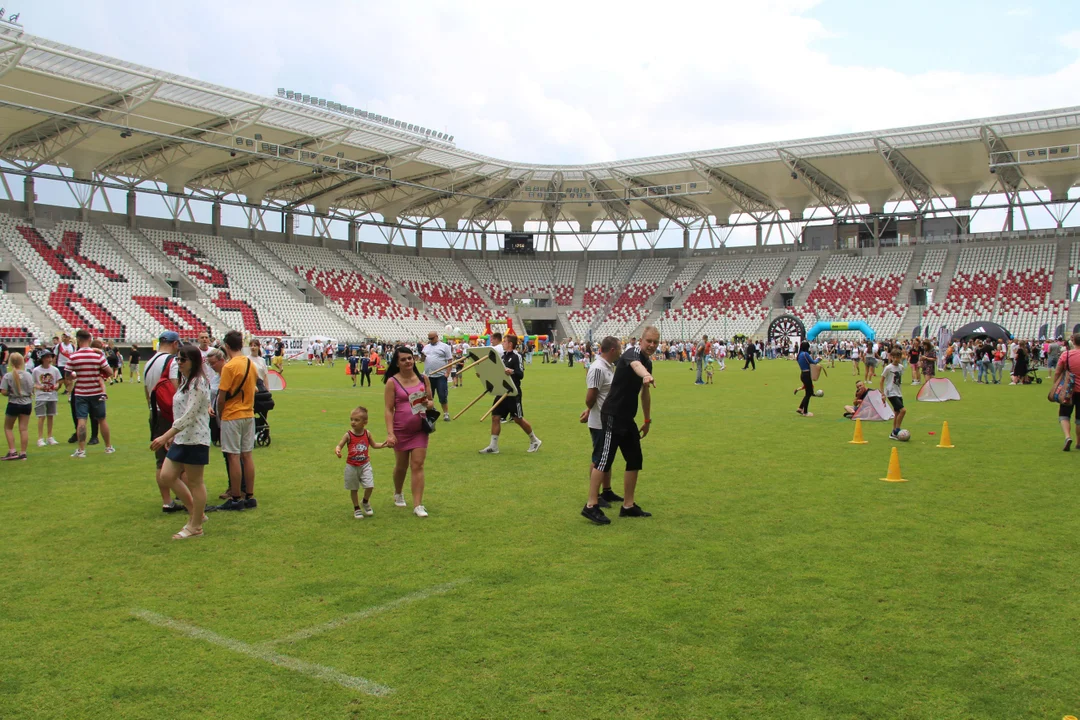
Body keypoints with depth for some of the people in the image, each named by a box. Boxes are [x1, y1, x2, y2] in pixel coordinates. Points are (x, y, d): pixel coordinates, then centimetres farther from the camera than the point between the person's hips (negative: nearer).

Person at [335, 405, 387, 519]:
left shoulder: (367, 433, -2)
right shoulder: (348, 435, -10)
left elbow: (373, 445, 13)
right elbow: (339, 445, -9)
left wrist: (383, 445, -2)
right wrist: (337, 450, -32)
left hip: (365, 465, 1)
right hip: (352, 466, -1)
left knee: (369, 485, -8)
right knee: (354, 488, 9)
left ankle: (366, 503, 21)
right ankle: (356, 508, 28)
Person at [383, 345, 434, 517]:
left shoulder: (423, 379, 2)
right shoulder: (392, 382, -7)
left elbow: (431, 402, 13)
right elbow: (388, 409, -9)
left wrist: (428, 404, -12)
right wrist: (390, 433, -17)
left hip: (420, 429, 2)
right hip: (400, 430, -1)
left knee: (418, 465, -4)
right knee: (401, 465, 14)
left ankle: (418, 505, -2)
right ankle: (398, 494, 41)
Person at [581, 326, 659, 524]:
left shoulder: (648, 362, 14)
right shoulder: (632, 353, -14)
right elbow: (636, 365, -41)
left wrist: (647, 420, 29)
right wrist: (646, 375, -63)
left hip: (627, 418, 9)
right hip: (613, 415, -9)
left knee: (635, 460, 11)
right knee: (605, 459, -8)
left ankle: (628, 506, 22)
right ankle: (591, 506, -1)